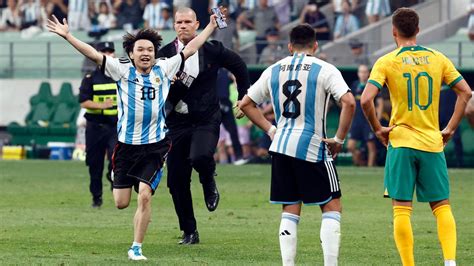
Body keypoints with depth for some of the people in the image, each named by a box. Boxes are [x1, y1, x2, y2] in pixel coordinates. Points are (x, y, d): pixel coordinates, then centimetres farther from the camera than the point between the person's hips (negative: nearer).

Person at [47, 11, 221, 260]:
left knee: (144, 196, -14)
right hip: (127, 144, 0)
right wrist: (67, 36, -15)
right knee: (121, 203, 5)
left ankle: (136, 248, -1)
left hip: (155, 146, 0)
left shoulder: (164, 69, 3)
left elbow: (189, 49, 11)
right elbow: (93, 54, -7)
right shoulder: (122, 70, -2)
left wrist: (211, 27, 14)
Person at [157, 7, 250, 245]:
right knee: (176, 180, 1)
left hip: (206, 120, -3)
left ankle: (209, 183, 5)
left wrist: (244, 98, 15)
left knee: (200, 157, -32)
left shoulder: (212, 50, 0)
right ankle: (189, 232, 16)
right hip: (178, 122, 3)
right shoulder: (165, 54, 1)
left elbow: (239, 67, 15)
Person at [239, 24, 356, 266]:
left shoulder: (274, 70, 10)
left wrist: (270, 130, 15)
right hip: (312, 146, -4)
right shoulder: (325, 70, -4)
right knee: (332, 207, 5)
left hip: (281, 146, 4)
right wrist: (339, 139, -8)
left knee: (290, 210, 11)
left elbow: (245, 104, 15)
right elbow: (348, 102, -16)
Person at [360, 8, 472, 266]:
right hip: (432, 143, 2)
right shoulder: (437, 59, 4)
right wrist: (450, 129, 8)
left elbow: (366, 100, -16)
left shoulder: (386, 62, -5)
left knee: (402, 210, 1)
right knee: (442, 206, 9)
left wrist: (377, 129, -2)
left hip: (401, 141, -2)